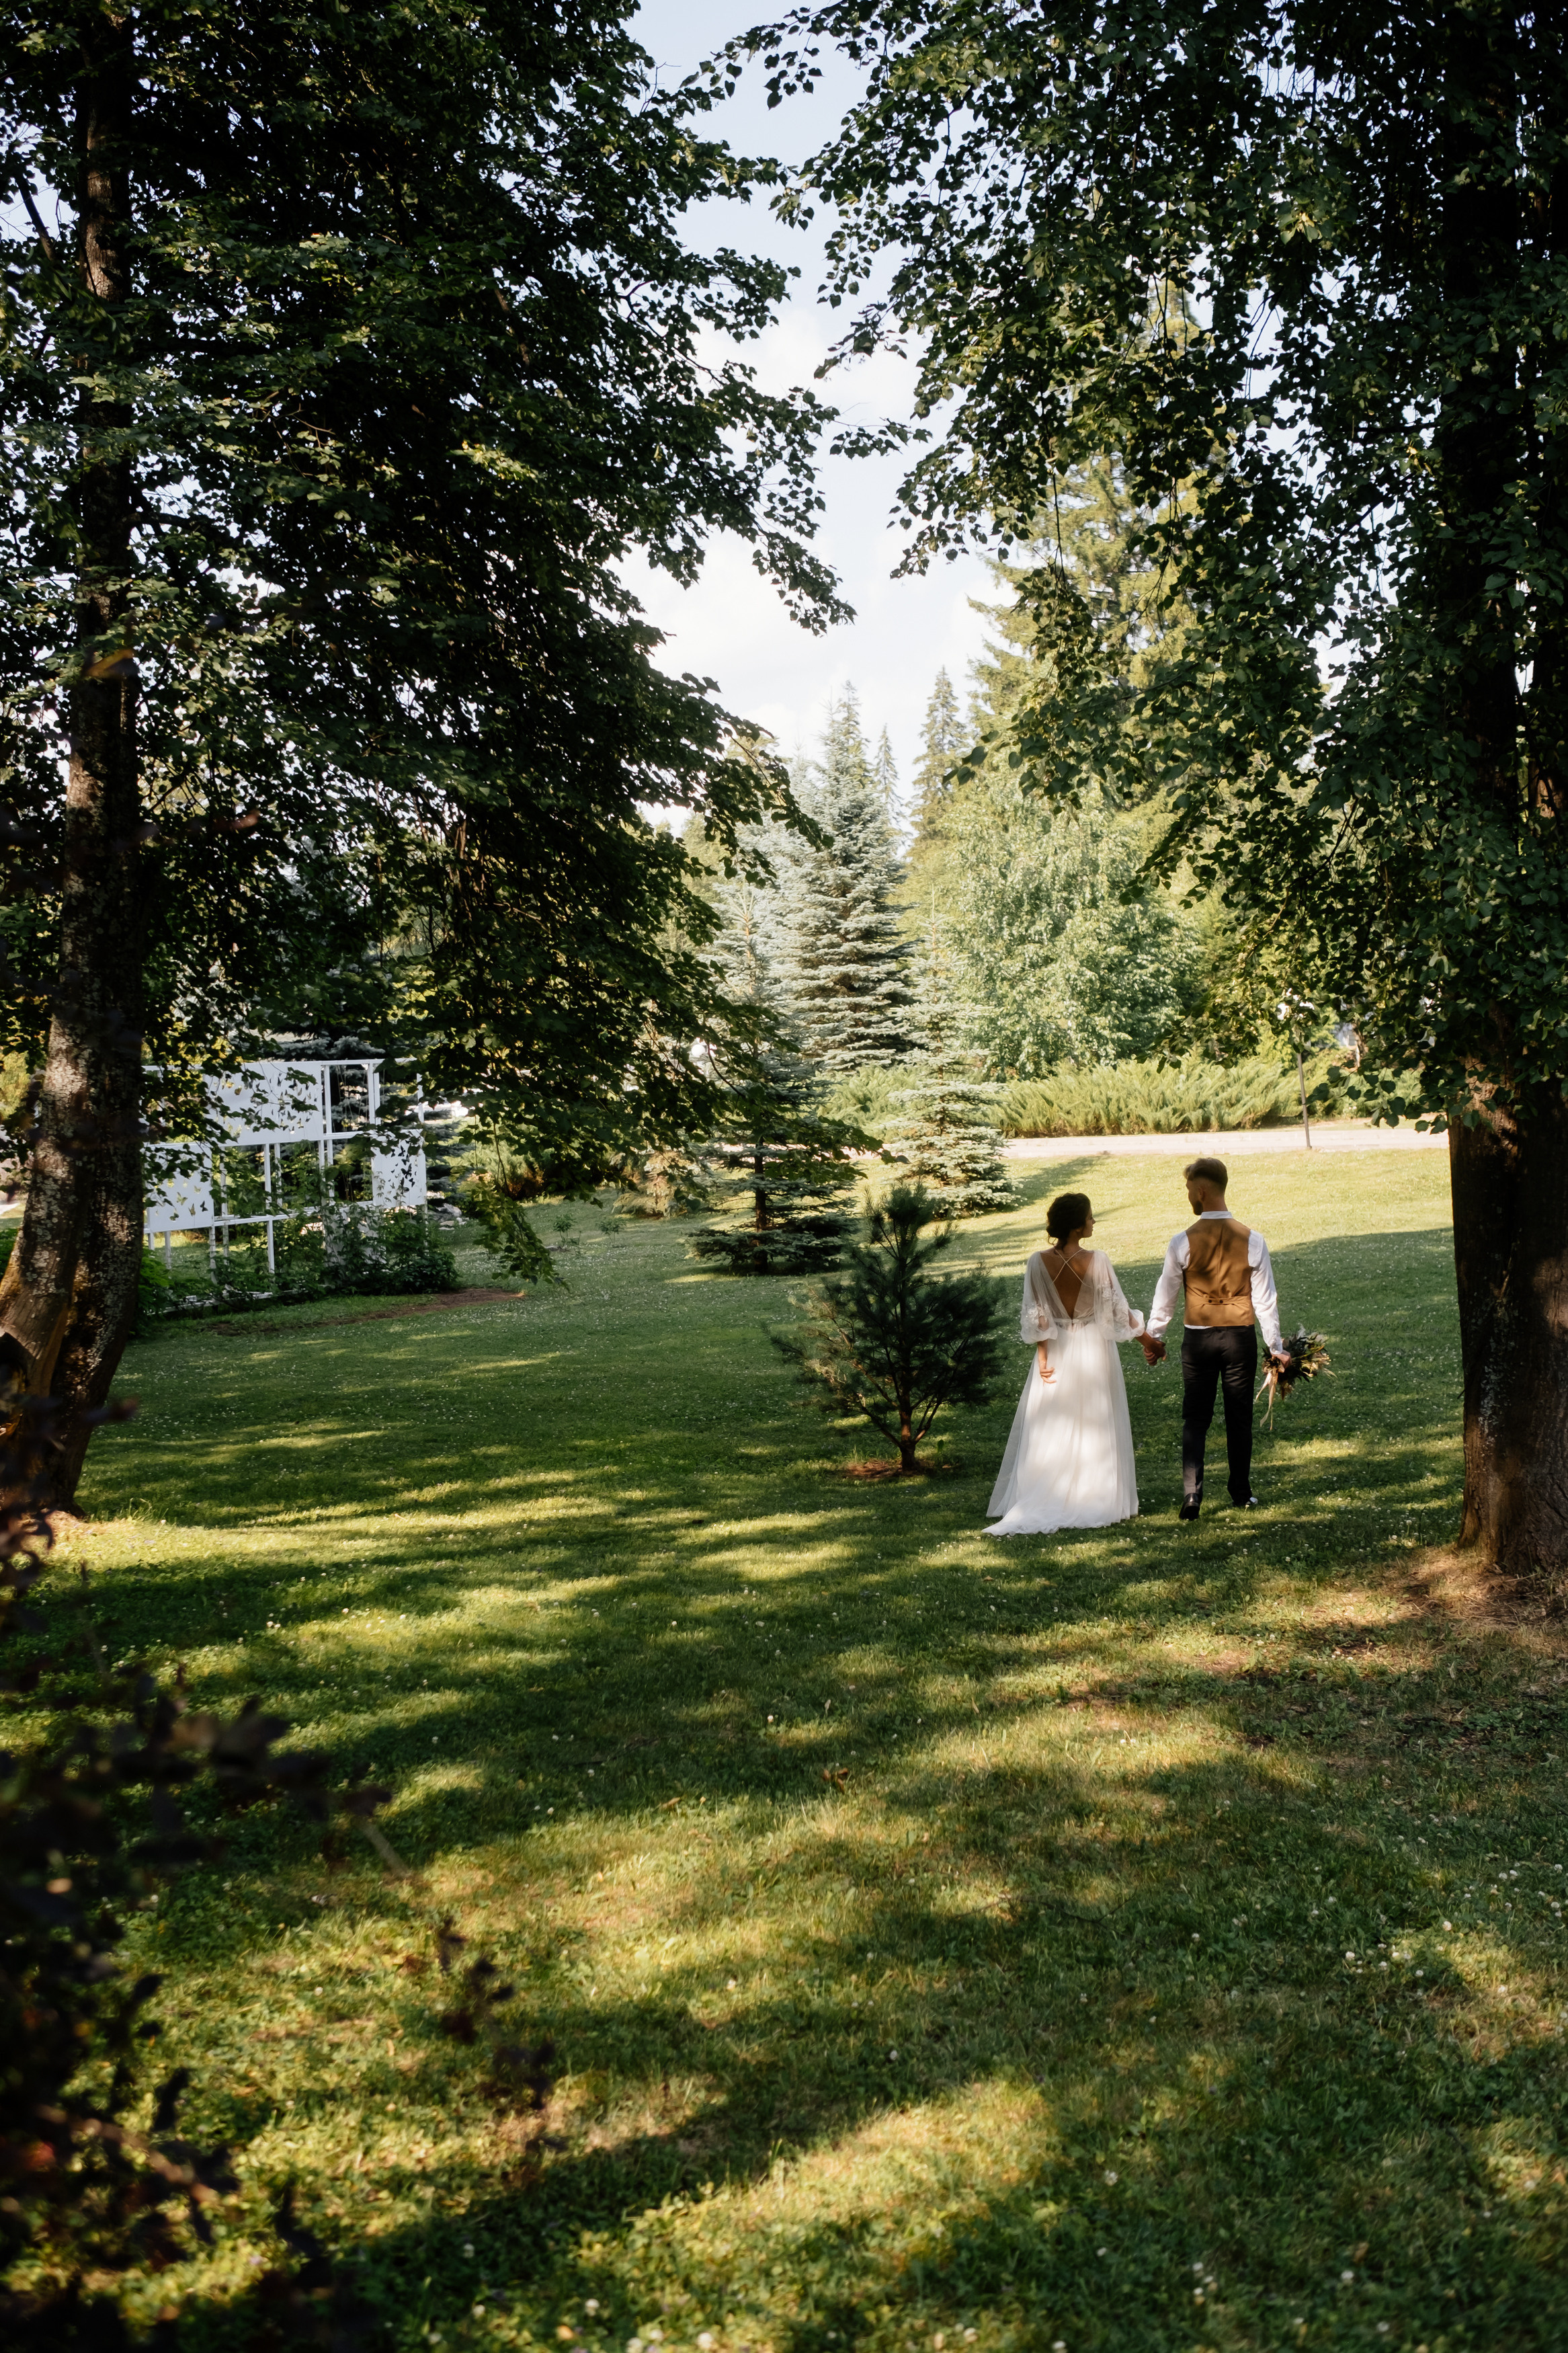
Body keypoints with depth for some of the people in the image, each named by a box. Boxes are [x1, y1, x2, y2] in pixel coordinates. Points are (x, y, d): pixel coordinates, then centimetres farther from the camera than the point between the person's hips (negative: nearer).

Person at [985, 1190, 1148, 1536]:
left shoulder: (1039, 1263, -9)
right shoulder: (1098, 1261, -15)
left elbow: (1036, 1317, -7)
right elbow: (1119, 1310, -9)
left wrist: (1043, 1358, -1)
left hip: (1057, 1352, 2)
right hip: (1095, 1352, -2)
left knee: (1049, 1433, 10)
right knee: (1096, 1430, 10)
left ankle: (1042, 1502, 12)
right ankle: (1097, 1500, 16)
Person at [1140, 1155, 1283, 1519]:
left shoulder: (1183, 1243, -12)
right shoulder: (1252, 1240, -8)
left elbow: (1166, 1296, -1)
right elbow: (1265, 1298, -4)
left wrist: (1154, 1337, 13)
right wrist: (1275, 1346, 6)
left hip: (1198, 1339, -1)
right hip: (1241, 1336, 1)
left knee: (1195, 1419, 8)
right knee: (1239, 1418, 14)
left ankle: (1192, 1495, -3)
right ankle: (1241, 1493, 24)